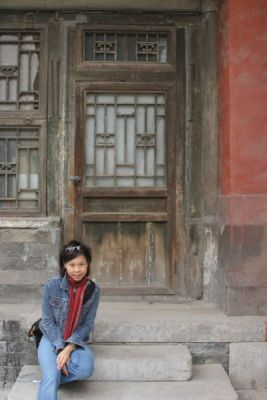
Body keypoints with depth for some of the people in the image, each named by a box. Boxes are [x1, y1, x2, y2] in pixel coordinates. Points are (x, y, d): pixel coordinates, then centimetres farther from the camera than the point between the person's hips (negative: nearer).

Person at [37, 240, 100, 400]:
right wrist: (60, 348, -20)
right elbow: (47, 321, -9)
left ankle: (48, 377, -6)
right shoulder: (51, 286, -13)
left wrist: (70, 347, -20)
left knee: (86, 368, -28)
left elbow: (87, 324, -6)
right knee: (51, 378, -28)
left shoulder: (93, 290, -9)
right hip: (52, 339, -2)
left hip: (76, 341, 2)